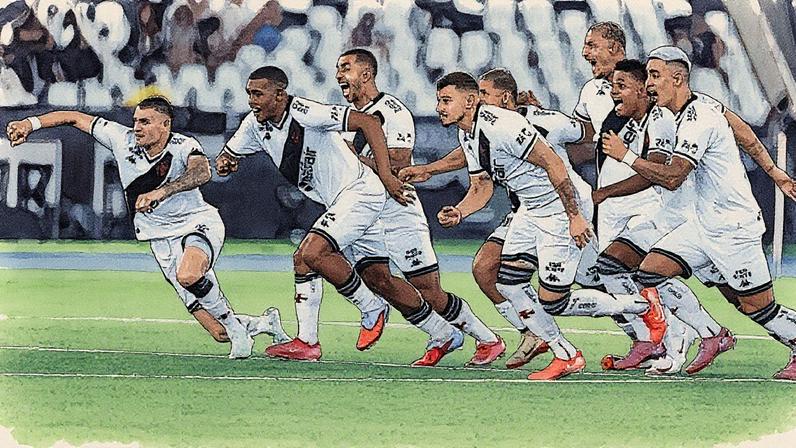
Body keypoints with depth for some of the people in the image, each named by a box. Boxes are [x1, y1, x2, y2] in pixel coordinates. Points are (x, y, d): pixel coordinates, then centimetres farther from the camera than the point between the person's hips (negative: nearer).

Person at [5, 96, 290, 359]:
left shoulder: (183, 146, -18)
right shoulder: (123, 139, -5)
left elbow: (201, 173, -40)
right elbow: (76, 118, 3)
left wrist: (160, 192, -52)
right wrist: (31, 123, -6)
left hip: (199, 223, -4)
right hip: (162, 238, 4)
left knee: (187, 275, -40)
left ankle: (235, 325, -16)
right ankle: (263, 323, 28)